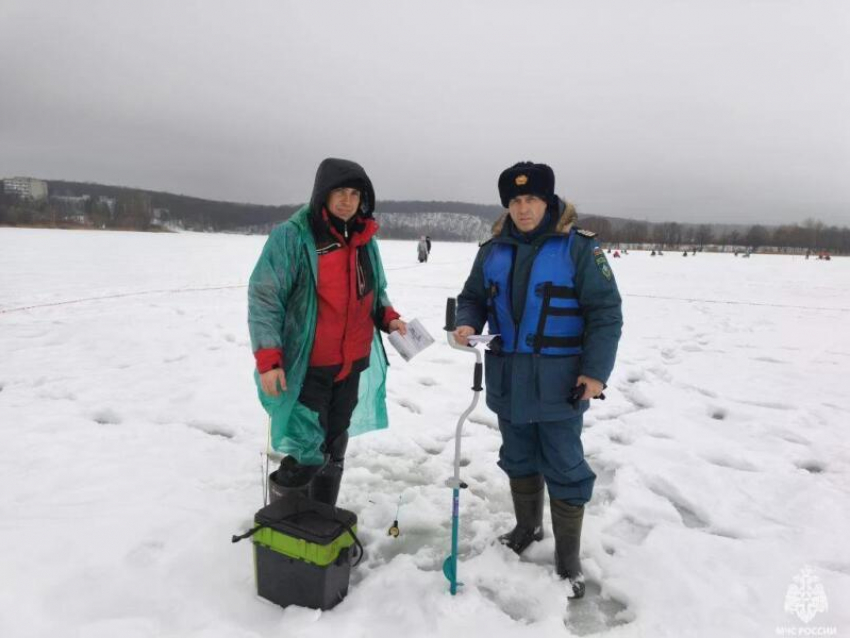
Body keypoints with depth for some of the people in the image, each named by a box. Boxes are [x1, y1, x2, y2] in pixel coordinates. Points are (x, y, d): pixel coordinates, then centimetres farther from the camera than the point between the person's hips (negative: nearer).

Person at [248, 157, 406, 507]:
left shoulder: (365, 239, 6)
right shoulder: (292, 235, -13)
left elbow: (375, 291, 19)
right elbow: (263, 297, -13)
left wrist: (388, 318, -1)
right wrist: (267, 358, -17)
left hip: (353, 364, 6)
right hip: (306, 368, -6)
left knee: (334, 448, 16)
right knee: (308, 453, -6)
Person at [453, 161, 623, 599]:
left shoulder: (578, 247, -8)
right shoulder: (493, 250, 6)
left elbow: (605, 312, -9)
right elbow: (473, 297, 14)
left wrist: (595, 372, -14)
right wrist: (467, 323, -9)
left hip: (558, 385, -4)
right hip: (507, 381, 5)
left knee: (564, 469, 5)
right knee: (518, 460, 19)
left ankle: (568, 558, 21)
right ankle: (527, 526, 41)